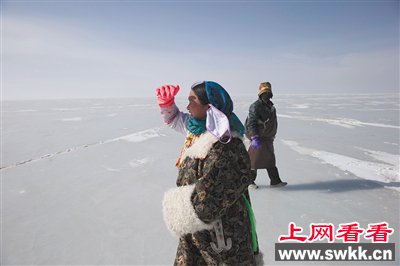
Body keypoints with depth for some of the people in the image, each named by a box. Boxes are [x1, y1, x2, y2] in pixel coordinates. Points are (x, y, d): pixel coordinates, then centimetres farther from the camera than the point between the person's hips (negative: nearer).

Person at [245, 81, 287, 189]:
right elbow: (251, 123, -24)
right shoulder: (255, 106, -16)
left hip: (268, 138, 9)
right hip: (259, 138, -8)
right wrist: (254, 138, -32)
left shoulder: (271, 106, 13)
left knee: (270, 159, 14)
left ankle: (275, 181, 24)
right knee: (254, 160, 1)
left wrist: (272, 136, 26)